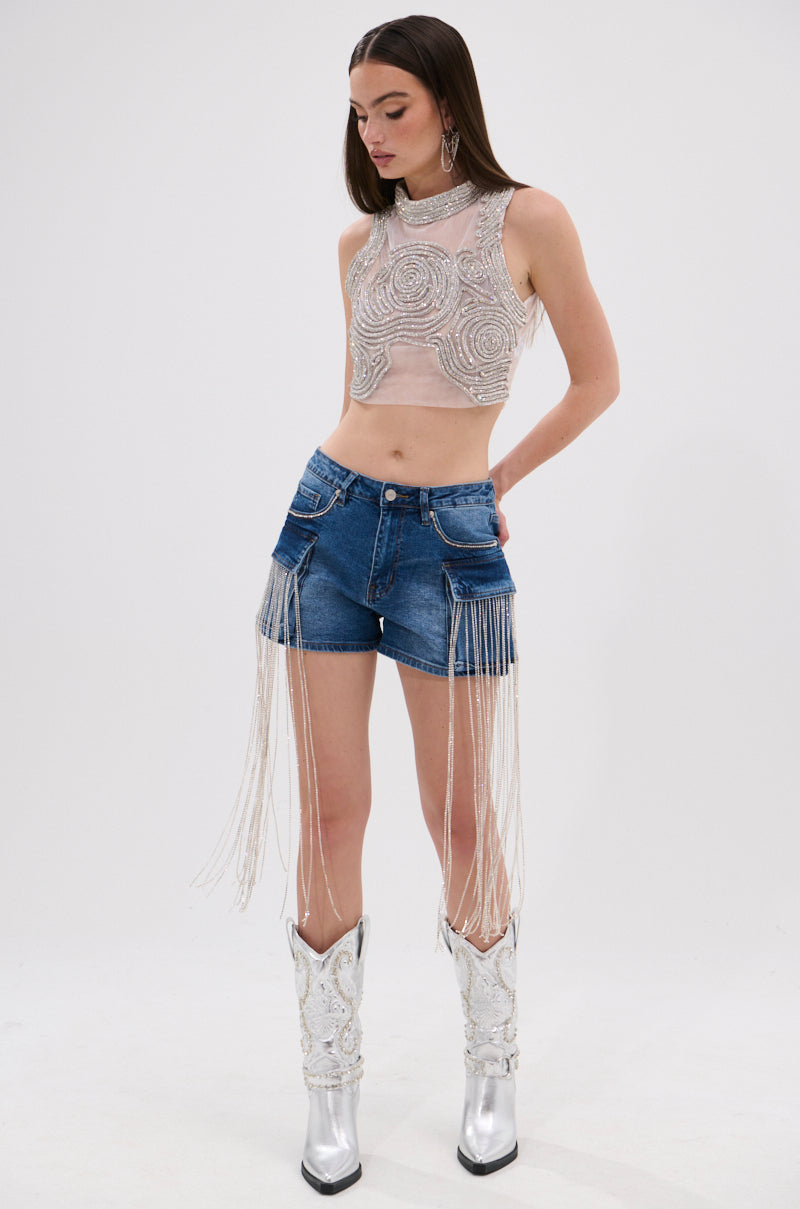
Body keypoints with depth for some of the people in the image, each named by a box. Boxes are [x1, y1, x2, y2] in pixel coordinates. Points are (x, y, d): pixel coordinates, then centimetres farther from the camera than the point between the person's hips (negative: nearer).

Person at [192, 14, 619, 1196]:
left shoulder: (528, 220, -1)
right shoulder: (360, 243, 11)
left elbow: (598, 378, 6)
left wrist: (493, 478, 10)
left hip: (450, 542, -3)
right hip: (330, 521, 4)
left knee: (463, 822, 4)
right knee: (331, 816, 4)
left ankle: (493, 1070, 27)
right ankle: (332, 1088, 19)